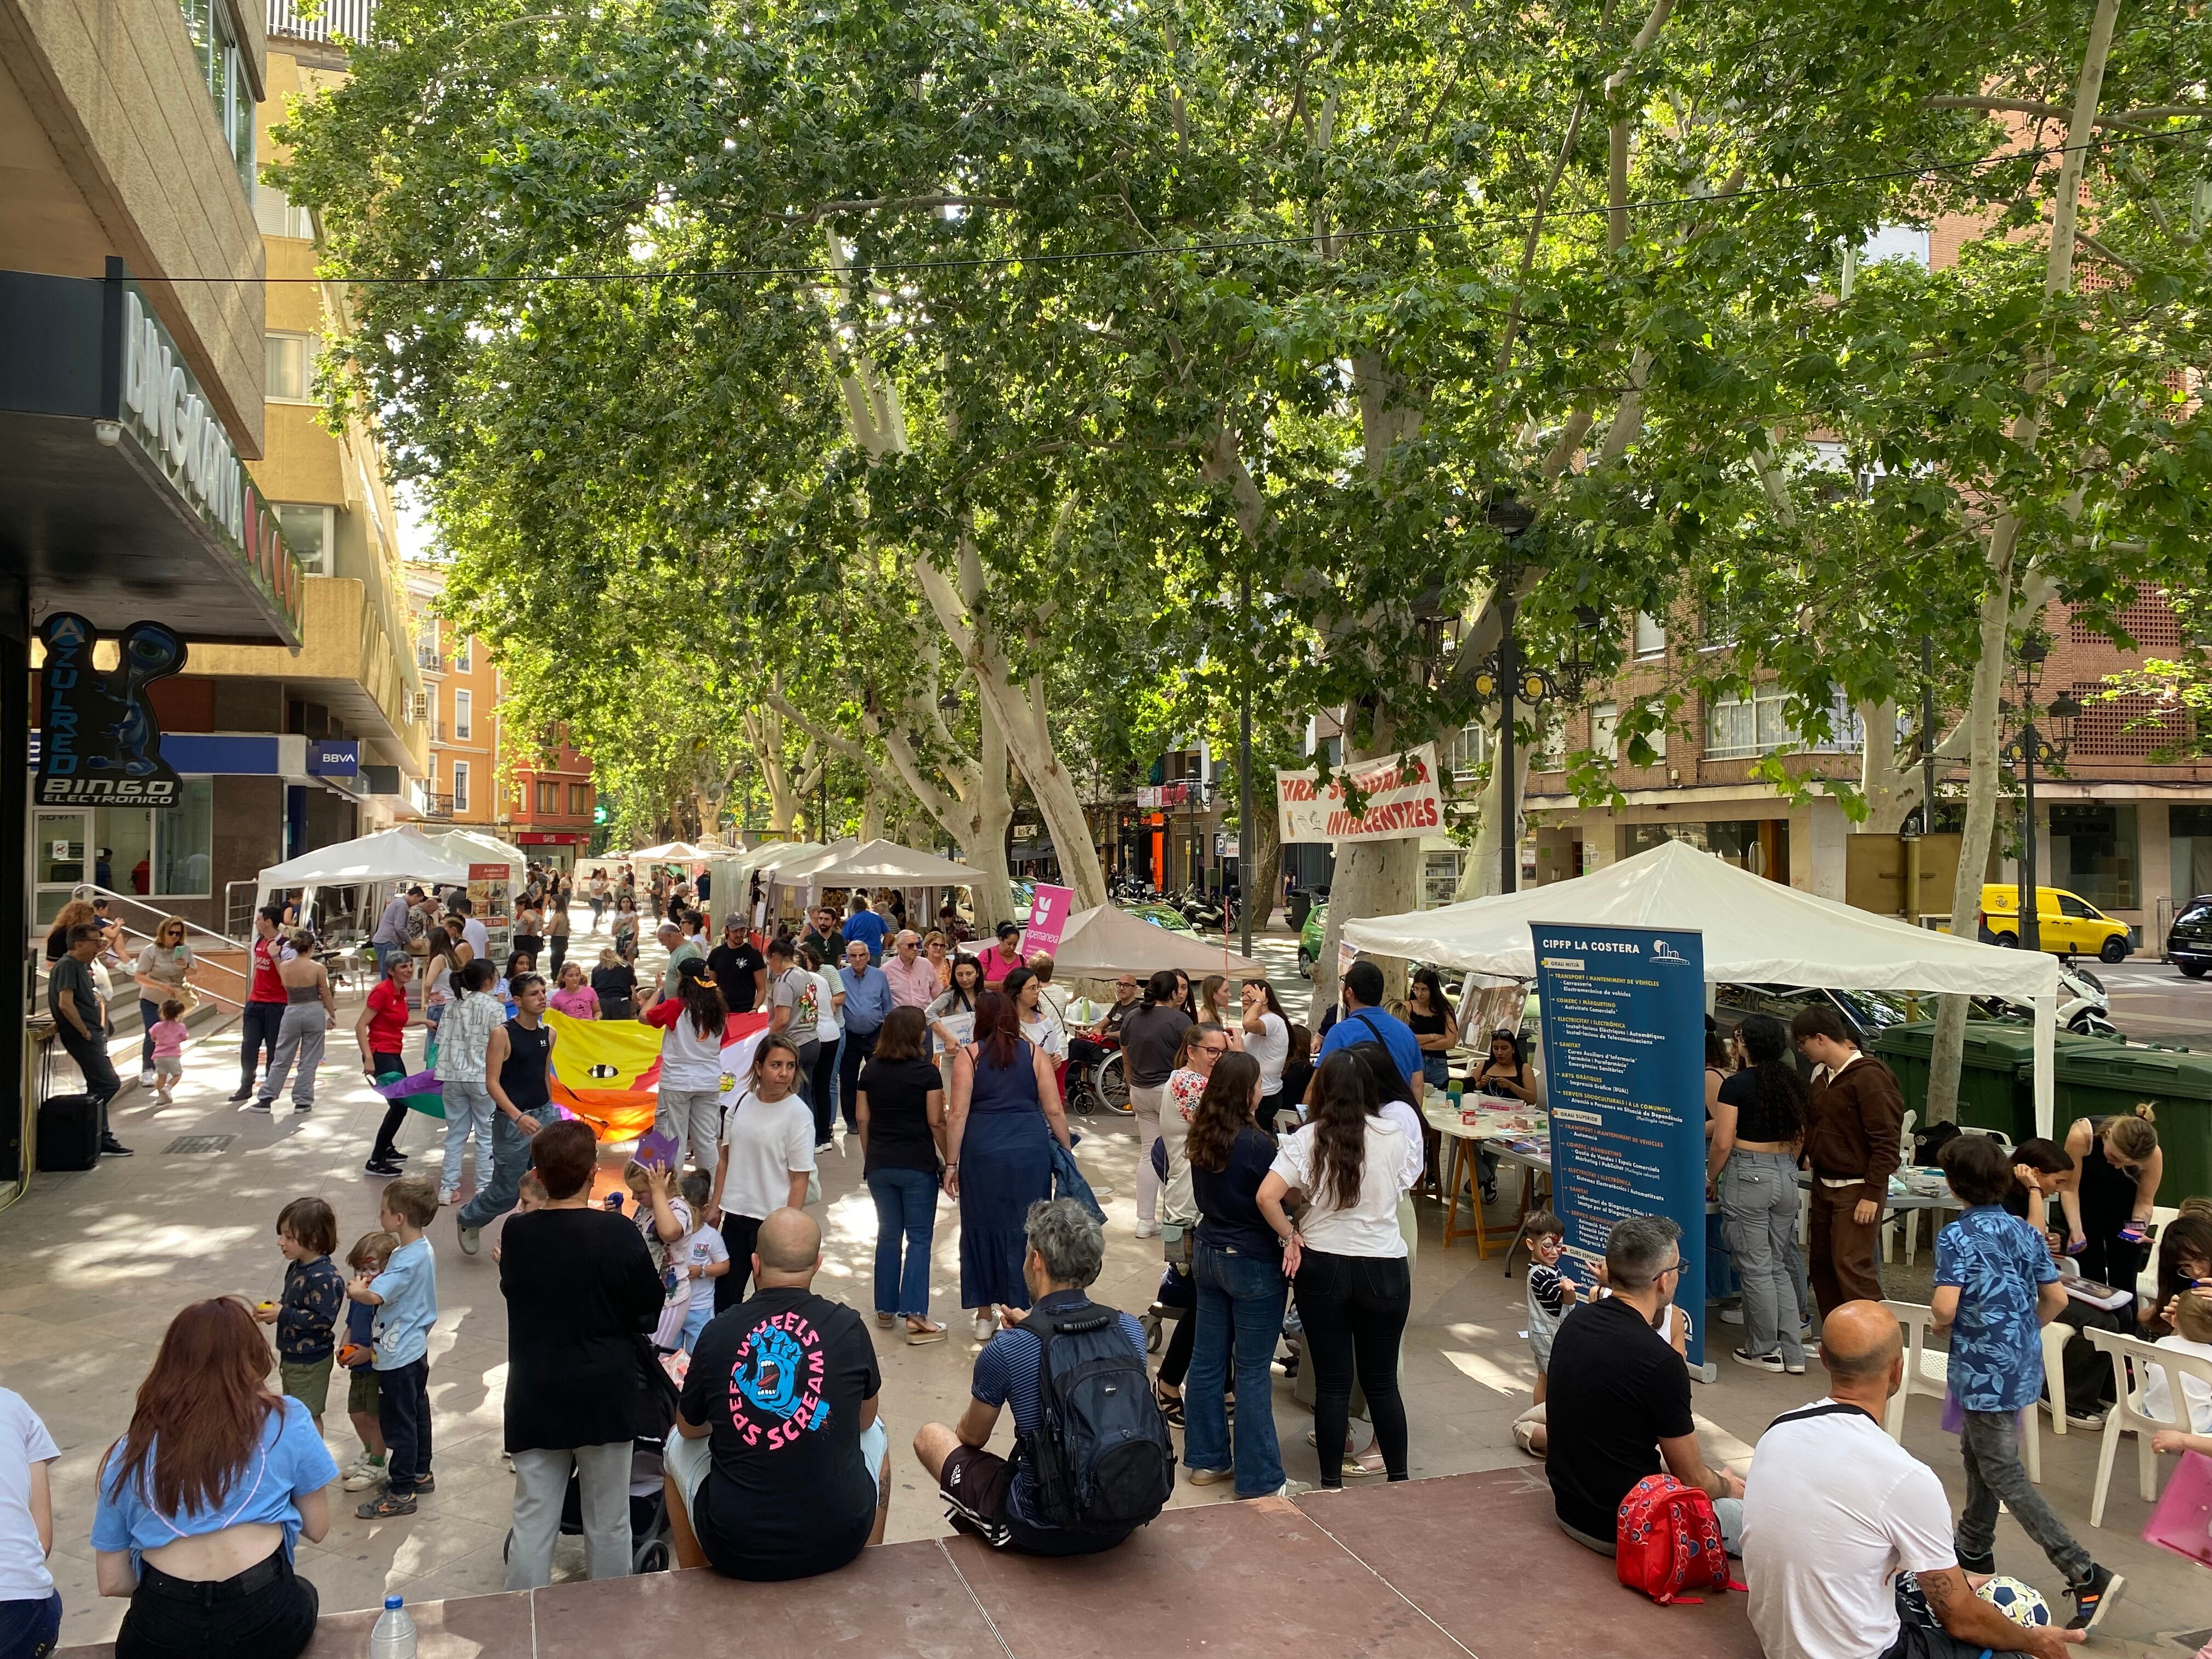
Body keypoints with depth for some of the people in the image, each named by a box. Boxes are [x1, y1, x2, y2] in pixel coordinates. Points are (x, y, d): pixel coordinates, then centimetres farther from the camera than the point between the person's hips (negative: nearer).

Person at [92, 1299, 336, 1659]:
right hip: (264, 1620, -2)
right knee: (302, 1593, 35)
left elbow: (112, 1582, 13)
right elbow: (317, 1529, 13)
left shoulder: (130, 1452, 11)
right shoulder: (286, 1420, 4)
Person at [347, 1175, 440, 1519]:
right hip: (417, 1347, 10)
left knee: (398, 1423, 2)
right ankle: (420, 1473, 36)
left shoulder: (407, 1260, -27)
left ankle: (401, 1493, 12)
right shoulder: (424, 1249, 2)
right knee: (418, 1412, 21)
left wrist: (354, 1289, -16)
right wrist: (371, 1280, -3)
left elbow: (374, 1296, -37)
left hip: (398, 1356, -10)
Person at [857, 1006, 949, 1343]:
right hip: (918, 1164, -4)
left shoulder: (871, 1069, 3)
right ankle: (915, 1316, -5)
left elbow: (862, 1118, 6)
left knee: (888, 1234, 15)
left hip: (879, 1164, 4)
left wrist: (869, 1157, 16)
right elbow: (936, 1121, -10)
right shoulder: (927, 1072, -11)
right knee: (919, 1237, 1)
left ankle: (886, 1309, 22)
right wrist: (948, 1160, 0)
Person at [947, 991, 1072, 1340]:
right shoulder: (1035, 1054, 5)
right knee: (1025, 1232, 9)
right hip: (1031, 1152, 1)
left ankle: (984, 1314, 21)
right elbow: (1054, 1111, 2)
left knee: (982, 1229, 11)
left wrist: (951, 1164, 1)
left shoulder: (968, 1056, 0)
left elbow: (958, 1114, -4)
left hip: (982, 1153, -1)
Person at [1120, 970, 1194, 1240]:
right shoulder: (1180, 1020, -12)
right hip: (1171, 1090, -6)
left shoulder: (1130, 1018, 7)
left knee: (1147, 1153, 10)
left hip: (1140, 1092, 6)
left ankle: (1145, 1221, 11)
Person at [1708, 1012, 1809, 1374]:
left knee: (1756, 1269, 4)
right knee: (1780, 1266, 14)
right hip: (1786, 1175, 7)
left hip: (1747, 1177, -7)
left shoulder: (1736, 1084, -13)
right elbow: (1799, 1138, 14)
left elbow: (1723, 1143, -14)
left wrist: (1710, 1179, 1)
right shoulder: (1792, 1083, 5)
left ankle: (1764, 1351, 13)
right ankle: (1793, 1353, 17)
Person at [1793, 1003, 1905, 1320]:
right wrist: (1810, 1154, 10)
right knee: (1821, 1265, 10)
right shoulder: (1821, 1074, 11)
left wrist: (1872, 1195, -19)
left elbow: (1887, 1142, -18)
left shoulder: (1869, 1077, -16)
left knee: (1851, 1266, -11)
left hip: (1856, 1189, -9)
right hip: (1823, 1184, 9)